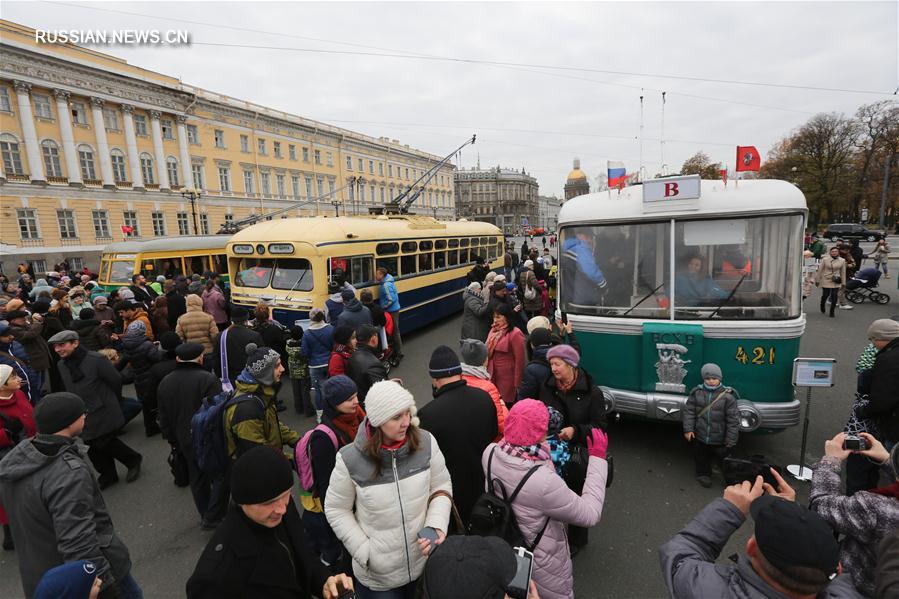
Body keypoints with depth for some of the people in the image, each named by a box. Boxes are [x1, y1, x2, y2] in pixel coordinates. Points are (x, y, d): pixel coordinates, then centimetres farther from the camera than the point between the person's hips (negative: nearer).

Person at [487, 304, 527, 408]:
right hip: (492, 376, 6)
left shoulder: (515, 334, -15)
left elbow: (519, 360, -14)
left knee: (507, 405, 3)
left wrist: (517, 383, -12)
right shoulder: (494, 330, 9)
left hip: (507, 378, -6)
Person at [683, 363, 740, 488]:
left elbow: (733, 419, -10)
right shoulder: (697, 392, -7)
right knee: (701, 458, 19)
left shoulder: (727, 396, -14)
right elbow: (689, 411, -2)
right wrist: (688, 429, -8)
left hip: (719, 439, -2)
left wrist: (731, 440, -9)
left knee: (722, 459, 15)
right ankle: (703, 474, 42)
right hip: (699, 436, 2)